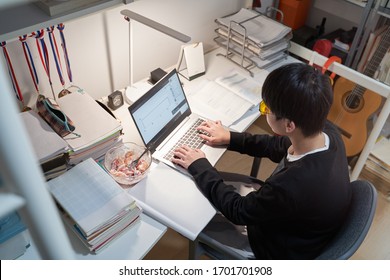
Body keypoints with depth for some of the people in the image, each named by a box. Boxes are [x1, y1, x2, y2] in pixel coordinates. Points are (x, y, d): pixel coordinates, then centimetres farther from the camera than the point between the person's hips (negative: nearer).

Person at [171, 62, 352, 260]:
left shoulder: (293, 187, -44)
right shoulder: (326, 131, -22)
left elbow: (238, 211, -25)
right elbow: (281, 147, 0)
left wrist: (199, 166, -15)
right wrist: (231, 138, 0)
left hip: (282, 248, -6)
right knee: (217, 179, 14)